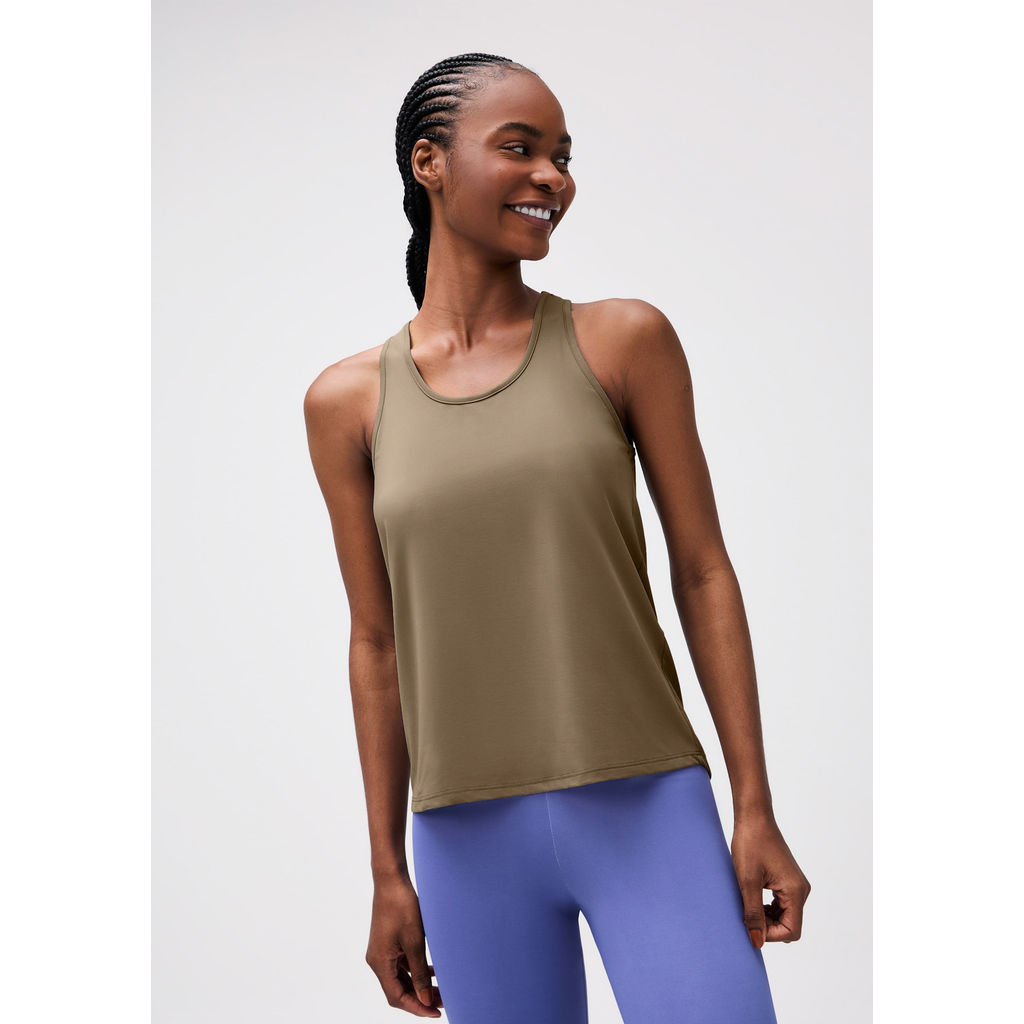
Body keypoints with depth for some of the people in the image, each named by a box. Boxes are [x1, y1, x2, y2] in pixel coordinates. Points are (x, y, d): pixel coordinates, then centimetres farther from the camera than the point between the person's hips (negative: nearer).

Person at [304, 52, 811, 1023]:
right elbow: (376, 642, 7)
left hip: (648, 808, -1)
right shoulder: (348, 401, 4)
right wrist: (388, 871, 8)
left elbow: (703, 572, 1)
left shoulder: (624, 340, 1)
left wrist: (756, 808, -3)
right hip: (470, 837, 1)